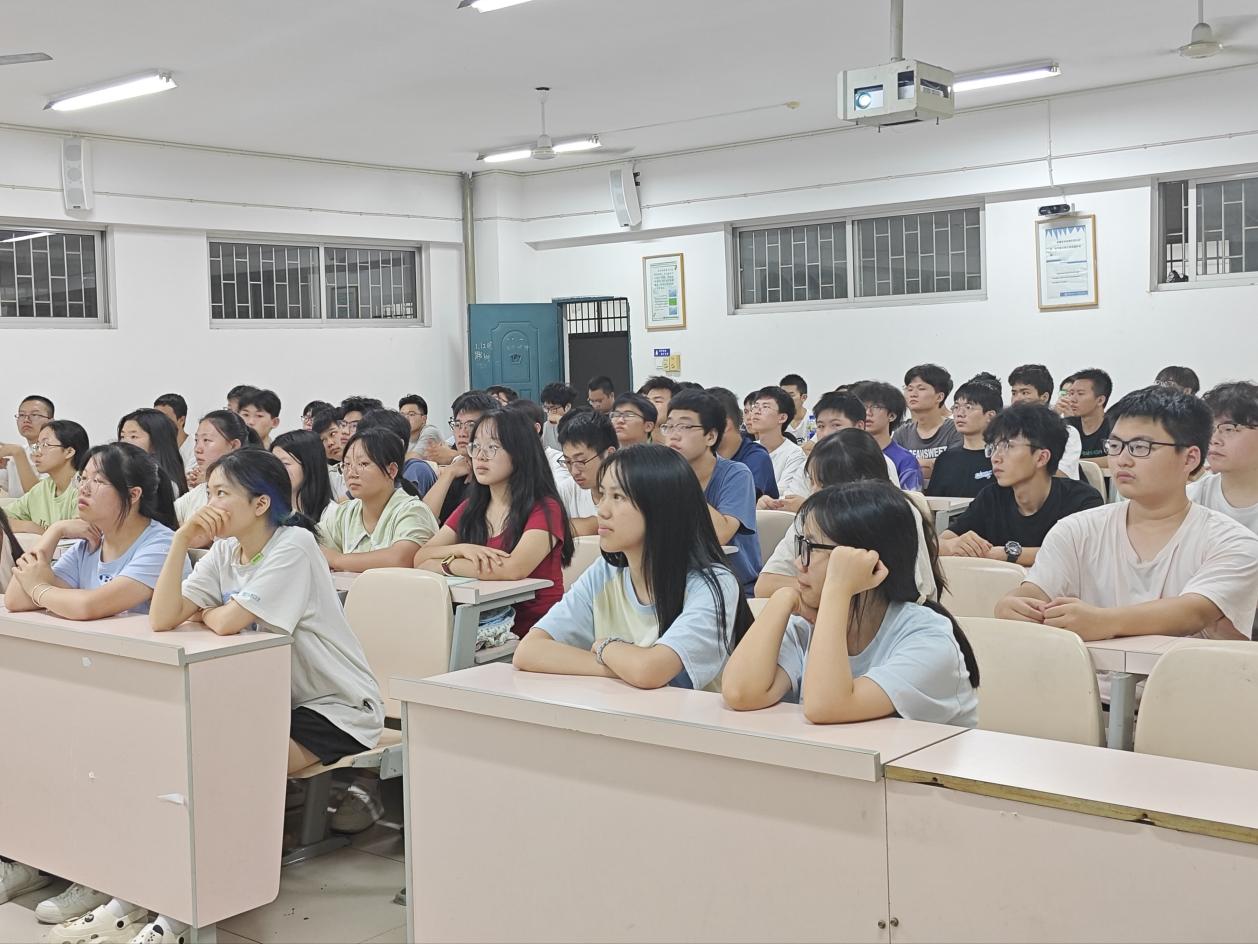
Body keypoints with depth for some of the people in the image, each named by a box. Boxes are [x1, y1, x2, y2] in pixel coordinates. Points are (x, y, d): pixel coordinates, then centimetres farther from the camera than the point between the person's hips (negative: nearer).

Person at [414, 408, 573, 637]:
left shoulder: (545, 509, -6)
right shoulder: (470, 507, 14)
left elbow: (513, 569, -22)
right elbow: (420, 558, 6)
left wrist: (441, 564, -11)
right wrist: (462, 549, -14)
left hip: (533, 631, -5)